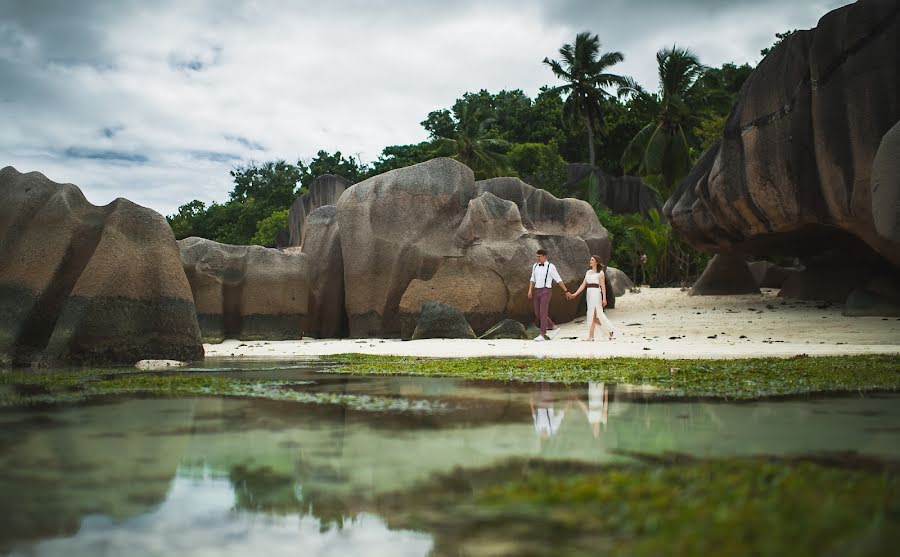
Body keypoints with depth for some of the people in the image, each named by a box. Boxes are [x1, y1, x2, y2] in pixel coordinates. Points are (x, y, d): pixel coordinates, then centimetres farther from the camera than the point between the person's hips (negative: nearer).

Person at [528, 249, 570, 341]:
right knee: (538, 314, 6)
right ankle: (554, 328, 21)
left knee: (543, 313, -9)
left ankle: (542, 335, -3)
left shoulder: (551, 267, -6)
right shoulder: (535, 266, 12)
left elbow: (558, 280, -4)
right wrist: (530, 290, -3)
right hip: (537, 291, 7)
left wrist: (566, 291, -5)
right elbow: (533, 280, 12)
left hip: (546, 291, -7)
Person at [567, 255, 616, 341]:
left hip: (596, 293, -7)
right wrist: (575, 294, 7)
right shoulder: (588, 272, 16)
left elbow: (603, 286, -6)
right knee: (593, 314, 5)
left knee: (593, 314, -10)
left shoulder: (600, 273, -1)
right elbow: (583, 285, 15)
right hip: (589, 293, 7)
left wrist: (604, 298, -12)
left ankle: (590, 335, -5)